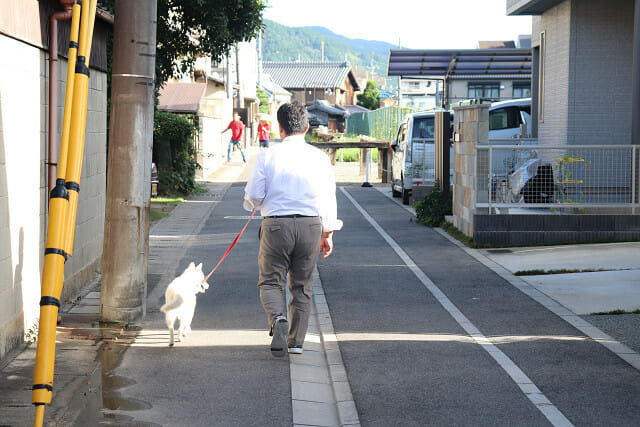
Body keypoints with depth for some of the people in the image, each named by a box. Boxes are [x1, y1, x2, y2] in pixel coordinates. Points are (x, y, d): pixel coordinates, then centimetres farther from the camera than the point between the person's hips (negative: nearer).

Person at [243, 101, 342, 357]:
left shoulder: (267, 156, -4)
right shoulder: (320, 158, 3)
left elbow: (254, 196, -3)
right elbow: (329, 199, 7)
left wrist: (255, 204, 21)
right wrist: (328, 234, 17)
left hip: (276, 225, -2)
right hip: (311, 225, 2)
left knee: (270, 281, 8)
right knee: (302, 286, 14)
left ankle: (278, 318, -21)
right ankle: (296, 341, 15)